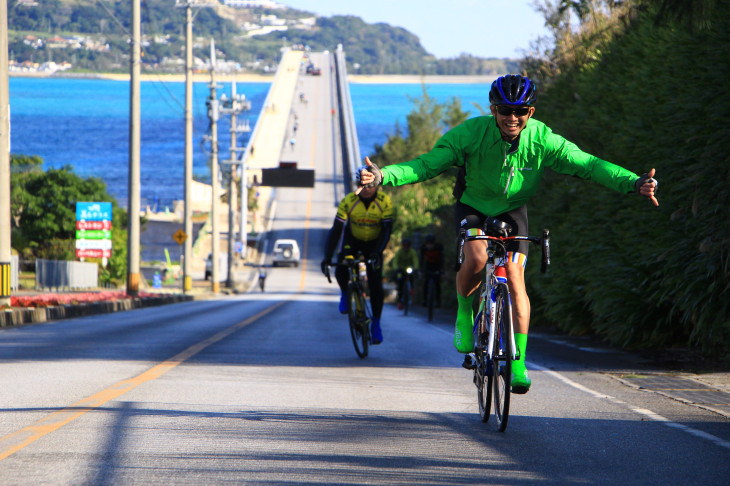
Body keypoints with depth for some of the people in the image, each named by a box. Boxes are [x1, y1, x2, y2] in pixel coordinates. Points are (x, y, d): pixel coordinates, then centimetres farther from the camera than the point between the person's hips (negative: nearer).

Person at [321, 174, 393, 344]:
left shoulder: (384, 202, -26)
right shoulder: (348, 201, -27)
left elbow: (387, 230, -25)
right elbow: (336, 230, -28)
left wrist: (376, 253, -40)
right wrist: (327, 258, -36)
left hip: (374, 243, 0)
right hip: (352, 240, 0)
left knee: (375, 285, -12)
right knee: (341, 272, -24)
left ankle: (376, 324, 0)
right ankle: (345, 294, 11)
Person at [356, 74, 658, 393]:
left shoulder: (542, 140, -24)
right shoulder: (470, 134, -27)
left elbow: (587, 165, -24)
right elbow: (427, 164, -26)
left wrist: (635, 184, -36)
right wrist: (383, 177, -41)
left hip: (512, 211, 1)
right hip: (473, 207, -1)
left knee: (515, 279, -13)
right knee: (476, 258, -30)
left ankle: (519, 365, -7)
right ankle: (465, 313, 2)